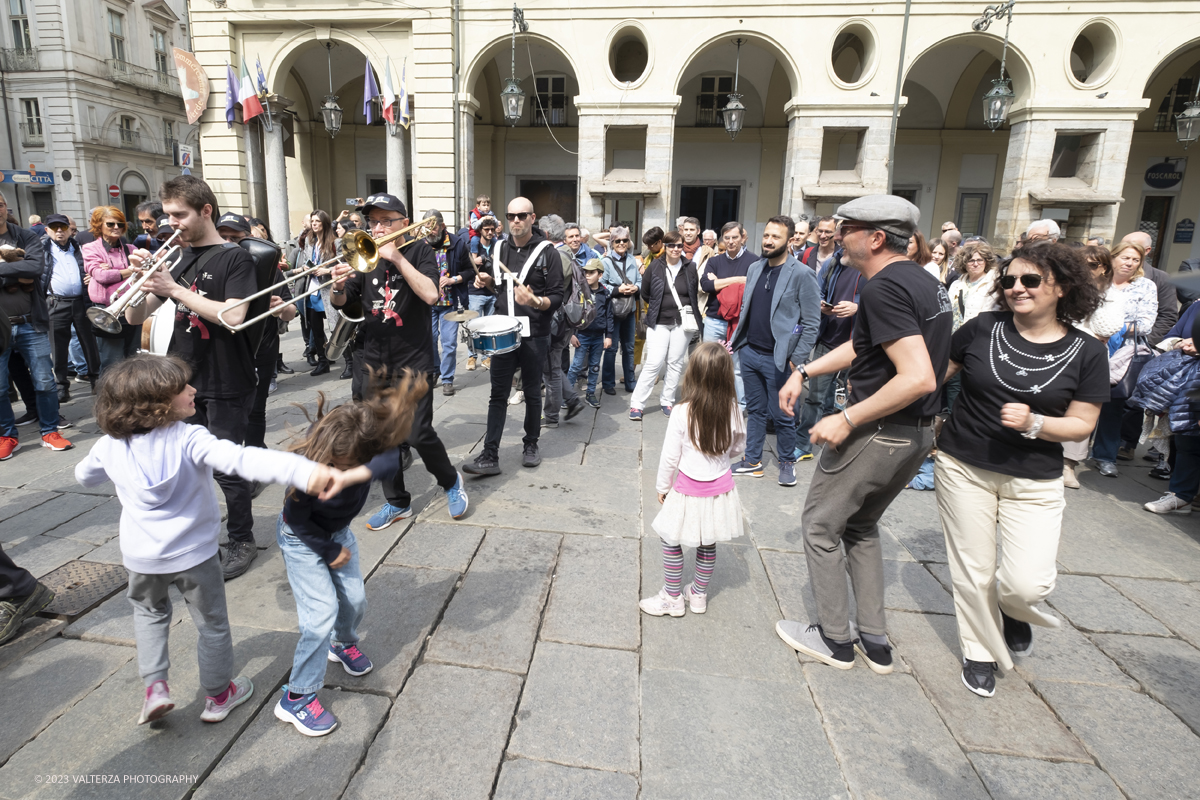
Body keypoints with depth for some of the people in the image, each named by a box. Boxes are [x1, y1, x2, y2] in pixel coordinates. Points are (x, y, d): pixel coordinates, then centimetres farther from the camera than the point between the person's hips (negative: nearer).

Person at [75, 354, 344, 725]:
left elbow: (83, 476, 14)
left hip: (140, 556, 4)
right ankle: (218, 695, 33)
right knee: (212, 623, 17)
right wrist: (304, 472, -60)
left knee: (149, 611, 33)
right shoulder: (189, 440, -27)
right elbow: (241, 459, -46)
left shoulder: (109, 445, -9)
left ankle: (155, 686, 25)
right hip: (193, 554, -4)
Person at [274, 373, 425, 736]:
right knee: (321, 614, -9)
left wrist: (357, 474, -68)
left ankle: (344, 644, 45)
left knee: (355, 599, 11)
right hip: (301, 539, -4)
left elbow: (390, 463, -51)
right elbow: (297, 519, -21)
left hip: (338, 530, 5)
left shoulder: (370, 447, -29)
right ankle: (297, 697, 10)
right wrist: (330, 551, -12)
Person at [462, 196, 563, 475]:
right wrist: (488, 281, 5)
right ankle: (489, 456, 3)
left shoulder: (546, 252, -5)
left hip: (534, 336, -3)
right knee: (498, 394, 1)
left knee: (532, 394, 10)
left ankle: (531, 445, 28)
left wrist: (536, 301, -28)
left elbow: (557, 298, -9)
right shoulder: (500, 249, 10)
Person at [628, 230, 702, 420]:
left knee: (675, 363, 7)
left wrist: (690, 312, 3)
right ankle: (637, 404, -2)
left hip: (682, 322, 2)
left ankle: (667, 401, 20)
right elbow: (645, 294, 8)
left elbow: (696, 294, 11)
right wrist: (659, 305, 8)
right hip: (659, 322, -2)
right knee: (654, 363, -9)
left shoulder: (690, 268, 2)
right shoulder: (655, 267, -1)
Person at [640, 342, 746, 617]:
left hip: (689, 490, -4)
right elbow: (738, 447, 4)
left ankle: (672, 598, 24)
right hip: (720, 488, 4)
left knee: (671, 541, 14)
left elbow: (670, 457, -13)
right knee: (708, 544, 20)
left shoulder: (682, 413, -21)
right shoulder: (733, 410, -12)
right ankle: (699, 594, 35)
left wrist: (662, 487, 1)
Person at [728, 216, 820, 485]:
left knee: (782, 415, 6)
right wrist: (735, 340, 10)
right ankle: (752, 460, 27)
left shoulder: (802, 275, -11)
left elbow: (812, 322, -11)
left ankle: (787, 463, 26)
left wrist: (798, 359, -14)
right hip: (750, 352, 6)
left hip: (778, 359, -5)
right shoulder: (755, 268, 9)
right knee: (755, 410, 15)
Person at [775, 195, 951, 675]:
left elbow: (918, 378, -30)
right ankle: (875, 642, 30)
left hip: (878, 433, -10)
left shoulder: (883, 288, -21)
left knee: (820, 525, 9)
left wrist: (847, 419, -23)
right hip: (919, 434, 10)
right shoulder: (924, 282, 10)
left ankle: (835, 639, 22)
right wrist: (803, 373, 16)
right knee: (861, 526, 24)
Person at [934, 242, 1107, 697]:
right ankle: (981, 652, 35)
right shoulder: (983, 328, -4)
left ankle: (1014, 611, 31)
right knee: (972, 573, 8)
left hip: (1034, 482, 0)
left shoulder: (1086, 352, -3)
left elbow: (1081, 424, -2)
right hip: (963, 468, 0)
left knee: (1027, 583, -8)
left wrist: (1033, 423, -20)